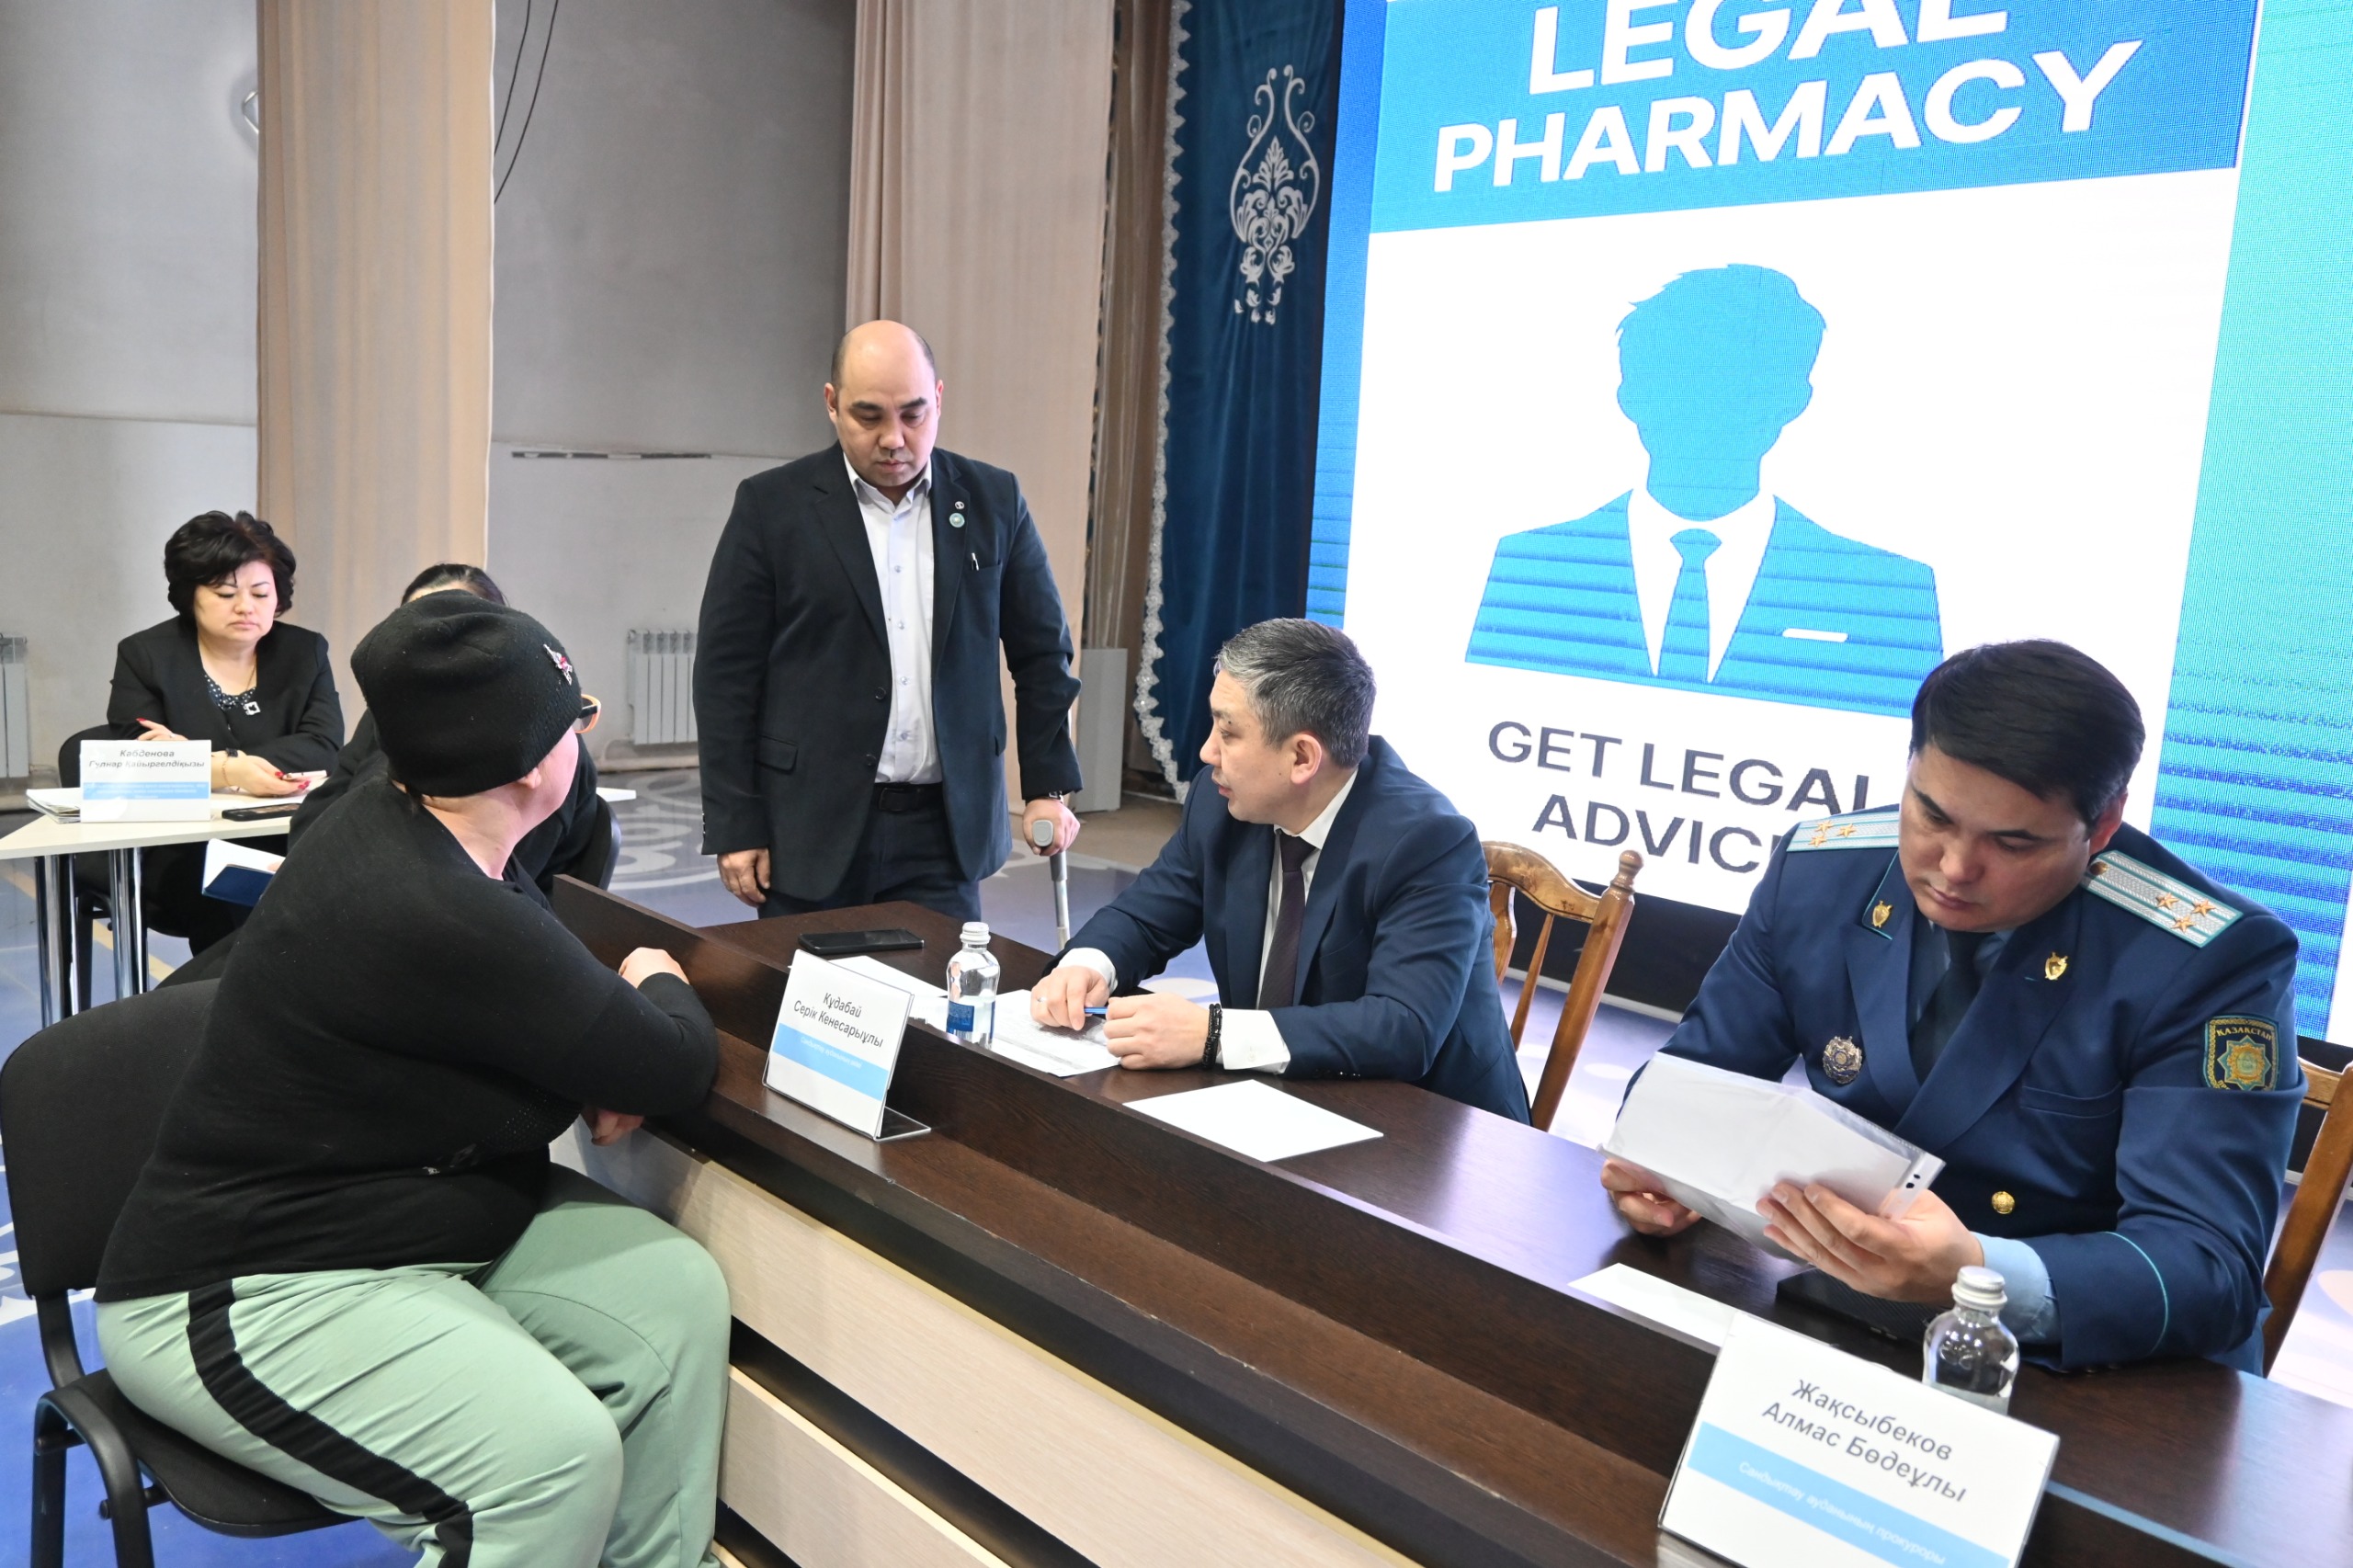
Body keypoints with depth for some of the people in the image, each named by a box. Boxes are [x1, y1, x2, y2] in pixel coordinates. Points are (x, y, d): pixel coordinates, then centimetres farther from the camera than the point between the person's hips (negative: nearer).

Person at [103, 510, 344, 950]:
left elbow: (326, 747, -6)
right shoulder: (144, 656, 5)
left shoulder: (306, 652, 9)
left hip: (288, 849, 2)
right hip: (182, 858, -1)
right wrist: (228, 773, -28)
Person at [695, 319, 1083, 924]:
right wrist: (735, 827, -4)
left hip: (947, 828, 2)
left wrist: (1048, 787, 5)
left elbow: (1042, 652, 11)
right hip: (813, 828, -1)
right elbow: (727, 674, -1)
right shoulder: (772, 505, -2)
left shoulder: (993, 501, 4)